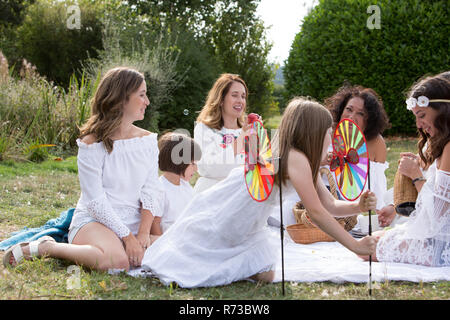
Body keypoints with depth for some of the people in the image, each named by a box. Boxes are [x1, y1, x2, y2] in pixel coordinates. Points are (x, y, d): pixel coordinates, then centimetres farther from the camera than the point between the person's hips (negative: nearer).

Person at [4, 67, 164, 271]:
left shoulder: (148, 141, 8)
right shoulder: (93, 144, -9)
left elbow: (151, 191, 2)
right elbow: (95, 201, -13)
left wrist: (143, 233, -13)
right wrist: (127, 237, -19)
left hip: (134, 222, 6)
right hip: (93, 221, -6)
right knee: (116, 260, -36)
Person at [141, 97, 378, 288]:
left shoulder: (304, 164, 6)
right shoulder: (296, 159, -24)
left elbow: (330, 205, 8)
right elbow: (316, 213, -25)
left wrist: (358, 206, -11)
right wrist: (355, 245, -20)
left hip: (244, 228, 9)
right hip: (215, 219, -9)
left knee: (265, 274, 0)